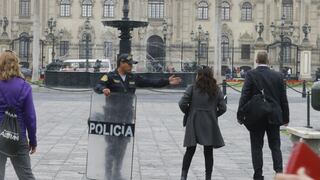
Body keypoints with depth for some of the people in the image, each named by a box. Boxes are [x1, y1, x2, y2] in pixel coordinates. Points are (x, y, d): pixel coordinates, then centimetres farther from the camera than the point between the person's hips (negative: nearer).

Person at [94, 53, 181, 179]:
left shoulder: (133, 78, 10)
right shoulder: (110, 77, -5)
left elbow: (151, 83, 10)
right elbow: (97, 87, -16)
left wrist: (167, 82, 4)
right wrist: (104, 89, -39)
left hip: (126, 117, 5)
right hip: (112, 116, -5)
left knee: (122, 145, 10)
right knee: (112, 145, -4)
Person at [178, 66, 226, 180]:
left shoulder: (192, 88, -5)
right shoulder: (216, 90, 1)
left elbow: (182, 103, -11)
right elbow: (223, 108, -1)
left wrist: (188, 113, 6)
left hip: (194, 124, -1)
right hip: (210, 125, 1)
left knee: (190, 150, 9)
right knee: (208, 152, 8)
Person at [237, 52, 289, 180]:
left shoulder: (251, 75, -7)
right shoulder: (278, 76, 1)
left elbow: (245, 96, -11)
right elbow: (283, 99, 4)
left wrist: (240, 115, -7)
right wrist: (285, 117, 11)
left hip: (256, 117, -2)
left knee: (257, 147, 6)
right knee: (275, 146, 11)